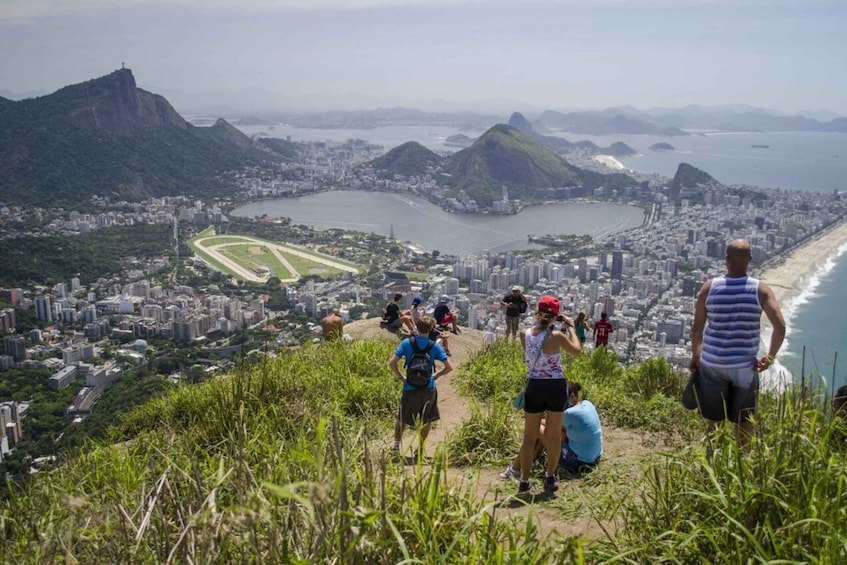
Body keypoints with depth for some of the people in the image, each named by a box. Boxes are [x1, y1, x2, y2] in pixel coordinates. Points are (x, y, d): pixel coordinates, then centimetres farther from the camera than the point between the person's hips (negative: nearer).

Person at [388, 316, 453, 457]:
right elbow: (449, 367, -10)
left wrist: (401, 377, 1)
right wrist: (436, 376, 6)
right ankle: (420, 449, 22)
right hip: (429, 389, 0)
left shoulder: (407, 343, -7)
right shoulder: (435, 346, -7)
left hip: (410, 388, 0)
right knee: (426, 420, 19)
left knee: (402, 418, 19)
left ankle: (396, 443, 7)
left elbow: (392, 362, -12)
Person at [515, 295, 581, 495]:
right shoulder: (557, 336, -16)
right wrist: (570, 327, 11)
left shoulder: (525, 334, -7)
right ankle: (551, 478, 24)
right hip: (555, 387, -2)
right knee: (553, 435, 14)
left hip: (534, 386, 2)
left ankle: (524, 481, 10)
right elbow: (576, 349, 2)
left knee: (529, 436, 10)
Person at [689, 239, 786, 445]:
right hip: (745, 366, -1)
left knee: (714, 418, 16)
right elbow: (780, 327, -16)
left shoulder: (709, 287, -7)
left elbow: (697, 328, -2)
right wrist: (770, 357, -2)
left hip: (712, 364, 1)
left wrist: (695, 356, 11)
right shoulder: (761, 290, -9)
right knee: (743, 420, 16)